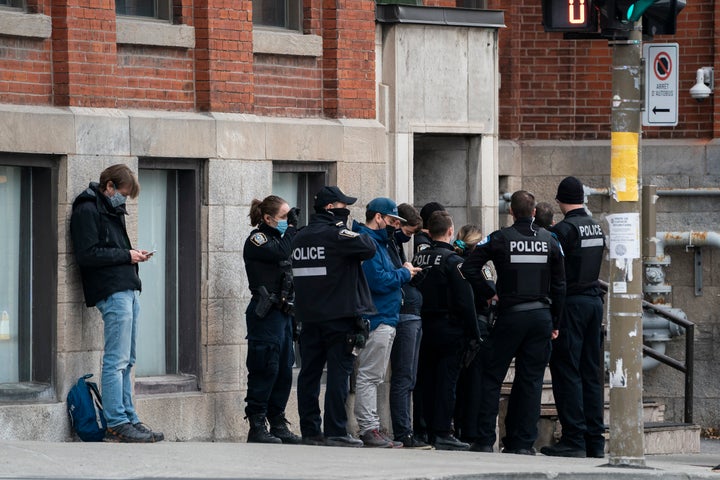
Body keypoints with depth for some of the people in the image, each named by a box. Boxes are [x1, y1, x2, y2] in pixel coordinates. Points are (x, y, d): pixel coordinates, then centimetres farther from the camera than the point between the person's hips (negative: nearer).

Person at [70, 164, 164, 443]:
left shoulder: (112, 210, 23)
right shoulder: (87, 210, -8)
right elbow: (87, 255, -16)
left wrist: (133, 255, 9)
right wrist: (126, 255, -11)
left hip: (128, 290, 10)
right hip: (111, 292, -10)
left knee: (126, 362, 10)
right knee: (116, 361, -10)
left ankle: (128, 419, 13)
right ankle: (117, 424, -9)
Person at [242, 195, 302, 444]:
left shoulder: (277, 237, 19)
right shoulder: (257, 239, -6)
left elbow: (297, 261, 13)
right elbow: (281, 253, -24)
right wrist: (292, 227, -15)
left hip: (283, 311, 9)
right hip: (265, 313, -9)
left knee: (284, 371, 10)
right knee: (265, 370, -9)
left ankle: (278, 424, 16)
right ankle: (257, 427, -6)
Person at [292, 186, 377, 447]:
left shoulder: (300, 237, 11)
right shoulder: (336, 234, -12)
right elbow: (368, 248, -17)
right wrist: (360, 235, 1)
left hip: (309, 316, 7)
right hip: (339, 316, -7)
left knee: (309, 373, 8)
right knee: (339, 372, -4)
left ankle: (310, 430, 10)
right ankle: (335, 431, -6)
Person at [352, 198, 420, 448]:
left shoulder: (379, 242, 21)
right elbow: (377, 280, -21)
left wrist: (403, 271, 9)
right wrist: (404, 274, -8)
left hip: (385, 318, 11)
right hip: (377, 319, -11)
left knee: (373, 377, 12)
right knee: (369, 376, -10)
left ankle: (371, 428, 15)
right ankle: (368, 428, -12)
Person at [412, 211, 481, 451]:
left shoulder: (418, 258, 6)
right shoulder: (454, 261, -12)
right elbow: (465, 303, -14)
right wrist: (474, 334, -9)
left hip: (425, 329, 6)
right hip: (449, 329, -6)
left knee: (429, 380, 10)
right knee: (446, 379, -4)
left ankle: (430, 431, 12)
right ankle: (442, 433, -7)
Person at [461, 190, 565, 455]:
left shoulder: (499, 239, -5)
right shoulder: (550, 241, 4)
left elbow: (469, 268, -9)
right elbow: (559, 284, 6)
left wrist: (490, 292, 2)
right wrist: (555, 322, 12)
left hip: (510, 314, -3)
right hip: (541, 316, 3)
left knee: (492, 377, 5)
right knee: (531, 380, 6)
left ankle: (485, 440, 1)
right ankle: (524, 442, 5)